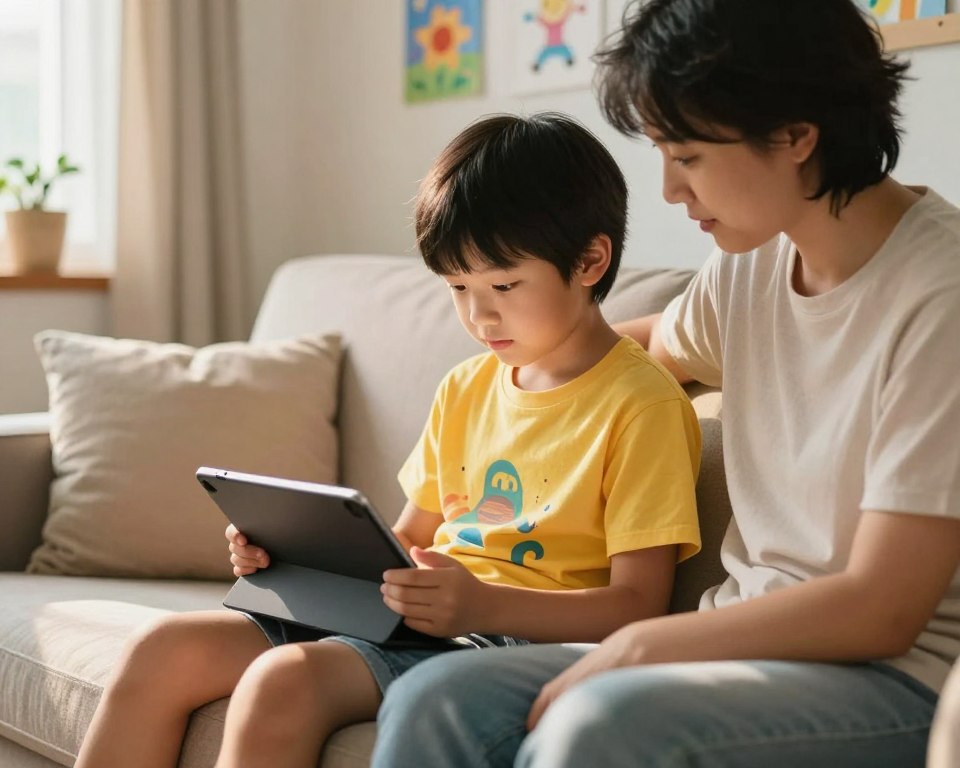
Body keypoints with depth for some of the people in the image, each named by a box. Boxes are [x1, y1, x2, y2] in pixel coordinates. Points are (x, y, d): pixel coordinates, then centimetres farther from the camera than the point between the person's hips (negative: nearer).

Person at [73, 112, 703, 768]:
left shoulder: (643, 405, -8)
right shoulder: (465, 388, 17)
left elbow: (637, 605, -13)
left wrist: (482, 604, -27)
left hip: (515, 635, -8)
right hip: (399, 613, 8)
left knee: (282, 681, -30)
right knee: (167, 651, -7)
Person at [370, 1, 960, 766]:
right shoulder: (752, 260, 5)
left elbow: (879, 608, -19)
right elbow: (661, 344, 31)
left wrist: (634, 645, -15)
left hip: (898, 675, -7)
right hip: (752, 641, 7)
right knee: (433, 702, -14)